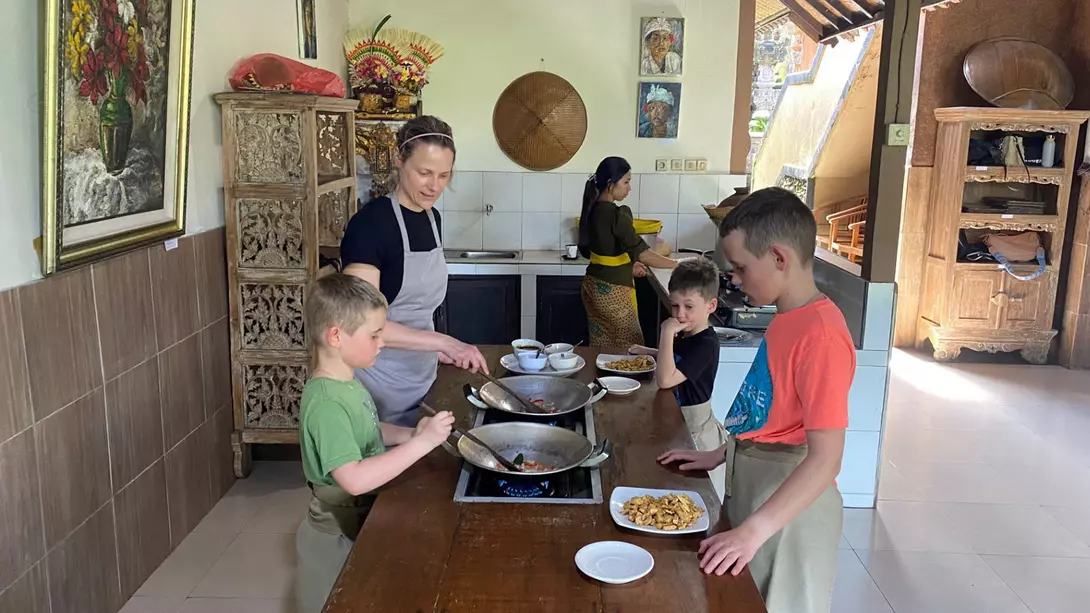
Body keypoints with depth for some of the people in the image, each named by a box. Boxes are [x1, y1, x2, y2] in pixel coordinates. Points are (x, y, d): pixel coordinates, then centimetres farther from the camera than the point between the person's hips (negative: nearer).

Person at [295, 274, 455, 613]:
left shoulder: (347, 384, 0)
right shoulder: (326, 403, -30)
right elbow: (355, 479, -38)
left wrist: (410, 434, -2)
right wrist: (422, 443, -36)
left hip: (362, 523, 9)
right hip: (340, 537, -9)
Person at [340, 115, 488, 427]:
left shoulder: (432, 219, 5)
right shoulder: (371, 222, -18)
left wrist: (435, 348, 4)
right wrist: (442, 341, -29)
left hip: (421, 378, 7)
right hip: (380, 384, -7)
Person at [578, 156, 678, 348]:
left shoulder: (593, 210, 5)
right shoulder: (617, 214, -20)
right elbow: (642, 253, -26)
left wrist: (628, 264, 13)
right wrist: (678, 265, -21)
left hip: (593, 285, 9)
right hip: (612, 290, -9)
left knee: (601, 345, 16)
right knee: (628, 349, 2)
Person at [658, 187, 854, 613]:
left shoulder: (820, 336, -25)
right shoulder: (787, 320, 4)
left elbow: (825, 459, -28)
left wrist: (752, 531, -30)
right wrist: (721, 455, 11)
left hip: (787, 502, -8)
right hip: (751, 484, 8)